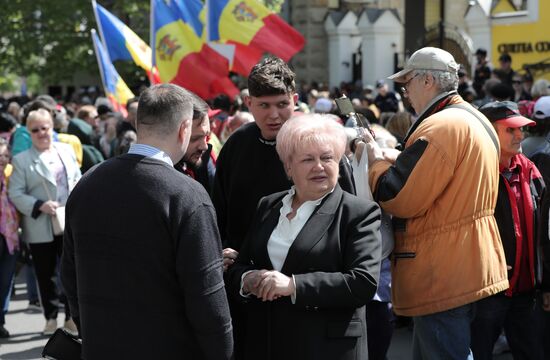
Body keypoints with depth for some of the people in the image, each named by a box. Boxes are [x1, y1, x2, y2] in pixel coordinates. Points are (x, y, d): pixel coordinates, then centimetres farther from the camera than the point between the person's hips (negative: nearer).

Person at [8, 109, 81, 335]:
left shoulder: (66, 150, 9)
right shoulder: (21, 160, -1)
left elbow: (78, 180, 14)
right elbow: (15, 194, -5)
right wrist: (40, 206, -17)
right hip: (41, 229, -2)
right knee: (46, 274, 6)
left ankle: (71, 317, 17)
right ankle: (51, 319, 17)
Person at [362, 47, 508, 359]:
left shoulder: (440, 128, -19)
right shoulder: (477, 120, 14)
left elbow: (399, 200, -20)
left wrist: (377, 161, -3)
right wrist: (400, 160, 11)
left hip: (445, 277, -10)